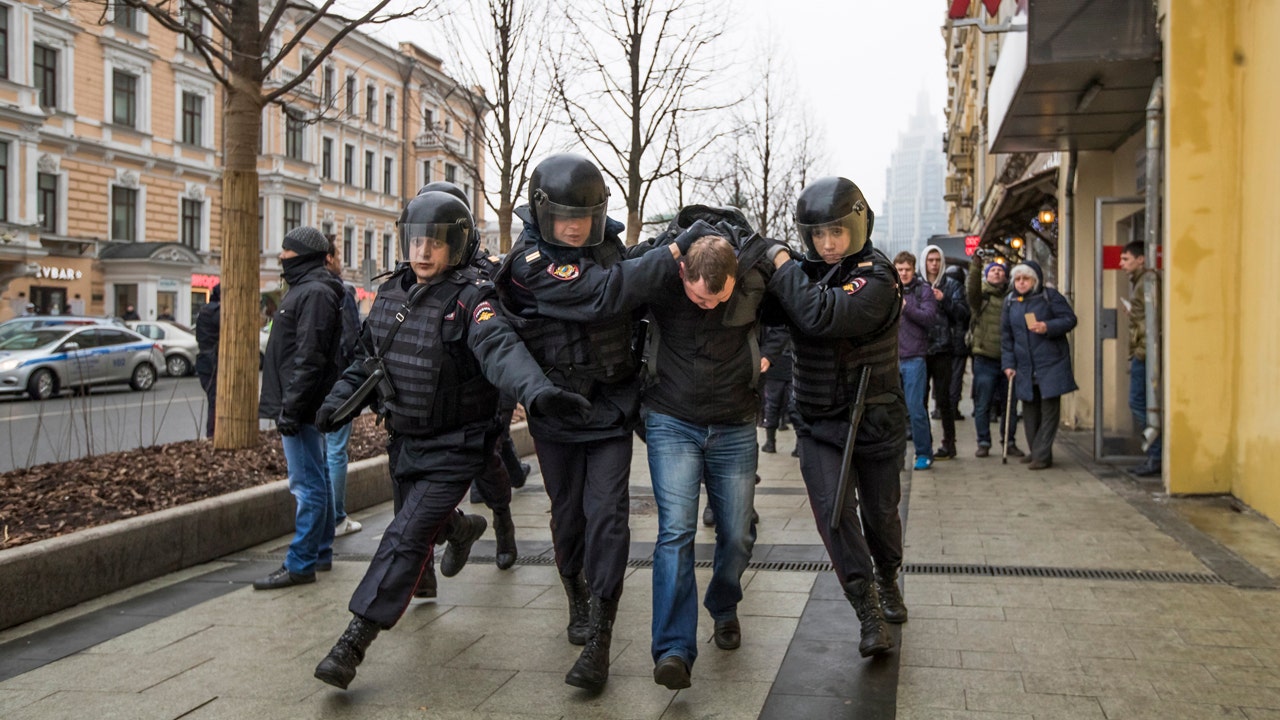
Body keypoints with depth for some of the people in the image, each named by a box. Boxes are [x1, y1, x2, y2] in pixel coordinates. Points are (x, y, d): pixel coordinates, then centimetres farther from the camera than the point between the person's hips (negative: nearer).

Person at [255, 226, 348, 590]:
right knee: (316, 480, 16)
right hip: (303, 406, 11)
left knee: (308, 483, -8)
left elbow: (308, 357, -22)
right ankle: (321, 553, 25)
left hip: (302, 407, -11)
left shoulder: (314, 293, -14)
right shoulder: (304, 289, 19)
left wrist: (291, 406, -24)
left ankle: (300, 564, -5)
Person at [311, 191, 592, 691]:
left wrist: (536, 390, -56)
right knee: (422, 516, 26)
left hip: (454, 447, -7)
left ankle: (355, 640, -6)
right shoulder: (392, 293, 4)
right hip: (404, 439, 7)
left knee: (405, 538, -12)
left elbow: (500, 349, -38)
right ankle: (463, 529, 60)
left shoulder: (469, 298, -18)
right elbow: (368, 355, 18)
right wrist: (340, 399, 4)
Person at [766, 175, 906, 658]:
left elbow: (821, 314, -33)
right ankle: (870, 615, -3)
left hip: (875, 416, -3)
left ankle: (887, 581, 43)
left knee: (880, 510, 13)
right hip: (819, 421, 3)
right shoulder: (805, 272, 2)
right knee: (832, 509, -12)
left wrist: (781, 267, -21)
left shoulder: (875, 276, -17)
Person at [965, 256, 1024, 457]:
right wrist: (976, 266, -32)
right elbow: (972, 289, -19)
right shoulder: (981, 297, 4)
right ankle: (983, 443, 13)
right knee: (982, 405, 2)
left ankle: (1010, 442, 20)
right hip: (985, 359, -2)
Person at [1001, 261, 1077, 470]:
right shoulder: (1010, 301, 11)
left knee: (1049, 408, -5)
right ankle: (1036, 451, 21)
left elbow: (1070, 319, -4)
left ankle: (1042, 454, -4)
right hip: (1024, 366, 5)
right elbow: (1006, 335, 12)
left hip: (1051, 363, -5)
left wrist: (1048, 327, -21)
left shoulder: (1050, 296, -2)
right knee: (1030, 408, 9)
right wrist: (1008, 363, 6)